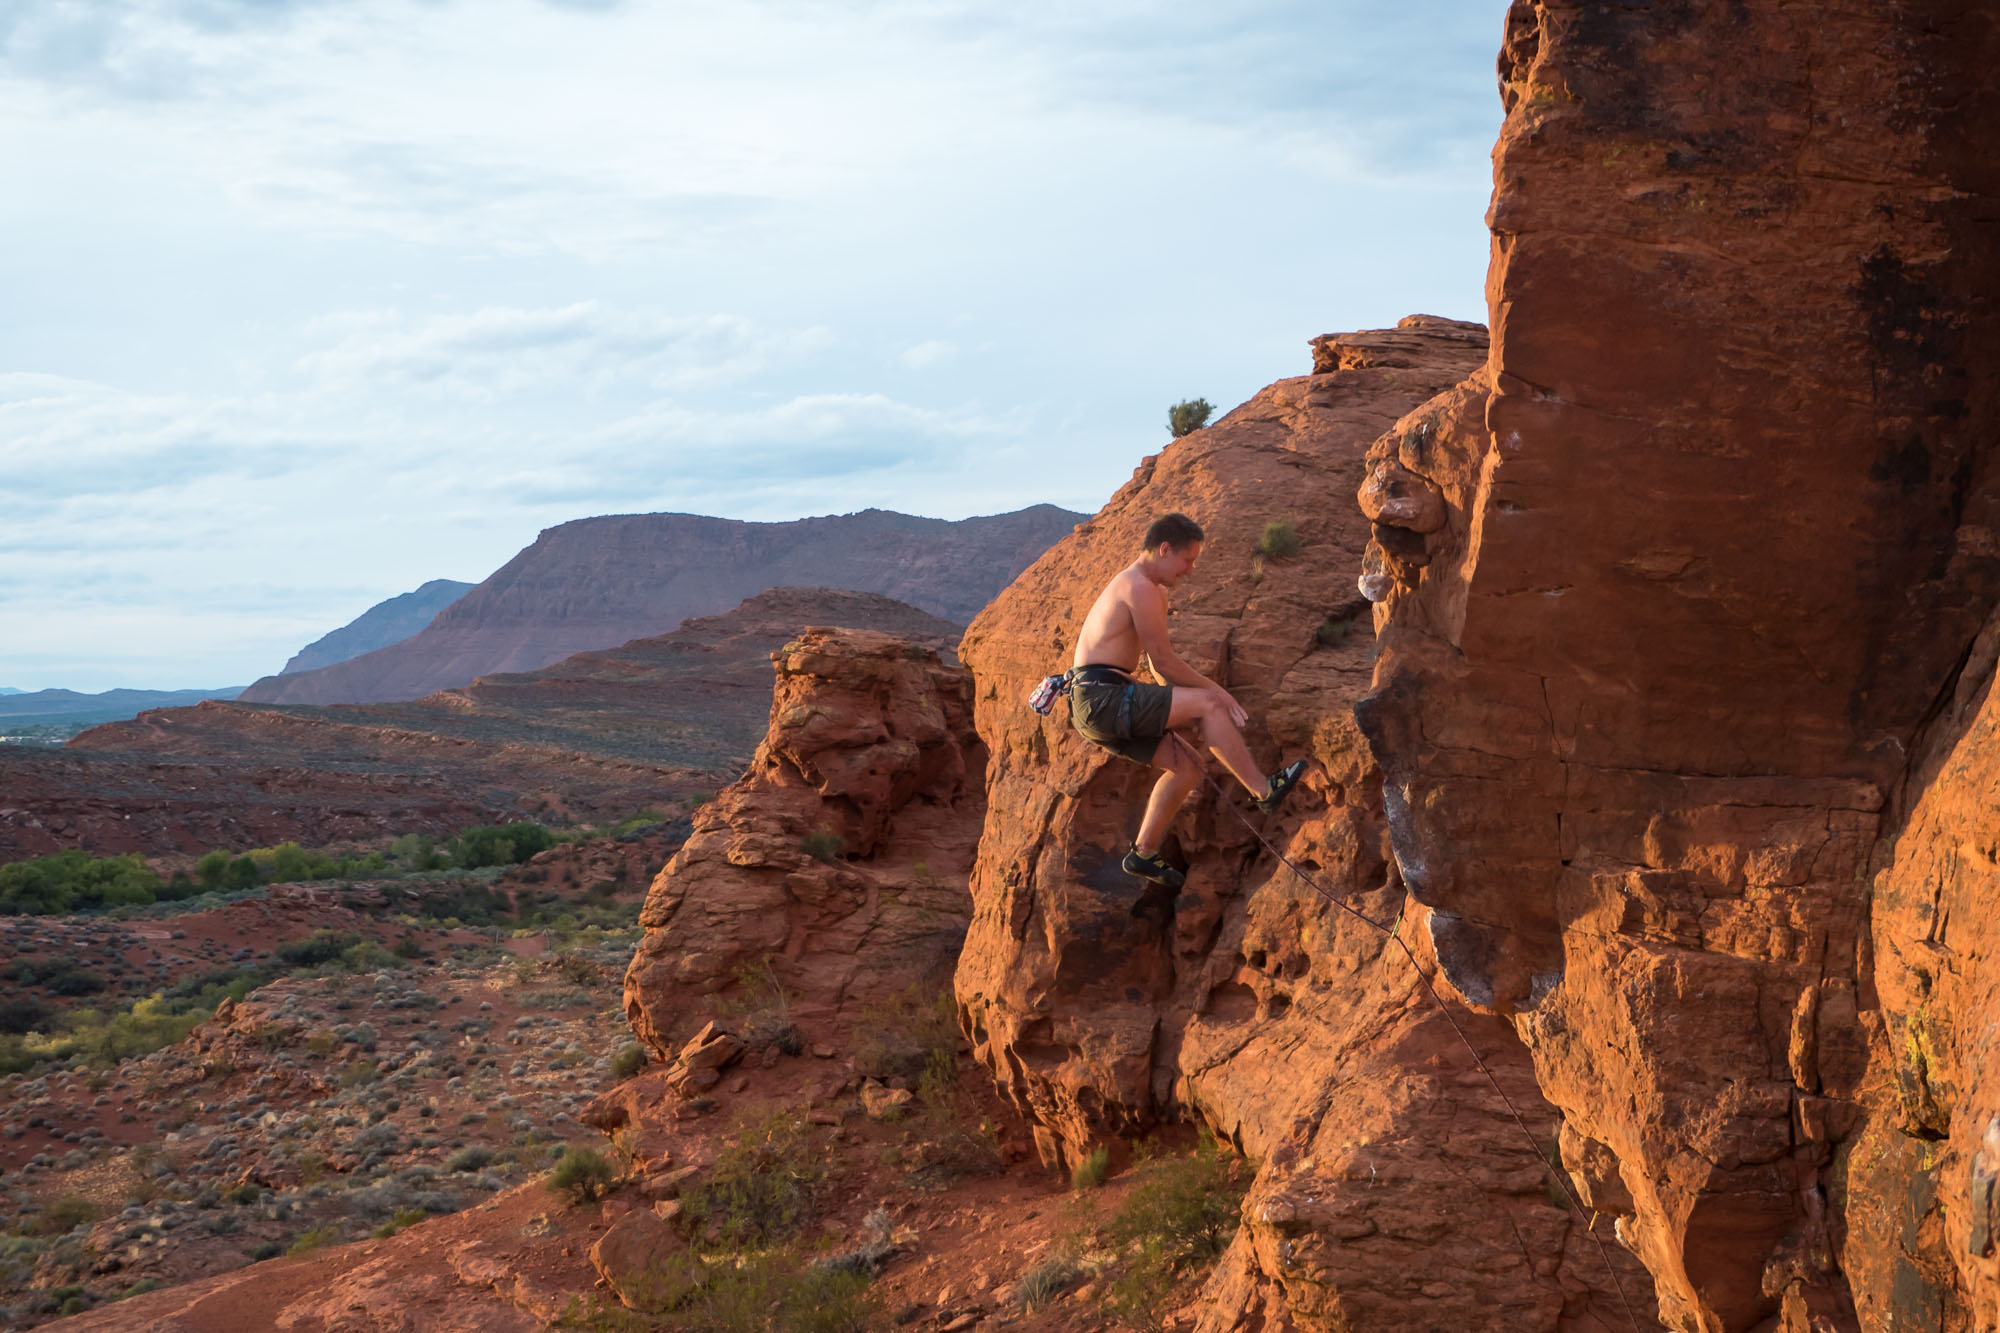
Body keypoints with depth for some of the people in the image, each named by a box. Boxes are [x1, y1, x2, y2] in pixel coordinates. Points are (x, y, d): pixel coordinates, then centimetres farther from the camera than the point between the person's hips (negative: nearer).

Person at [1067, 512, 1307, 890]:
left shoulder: (1130, 584, 23)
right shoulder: (1142, 588, -11)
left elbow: (1160, 663, 27)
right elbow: (1164, 663, -11)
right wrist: (1217, 691, -1)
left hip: (1096, 710, 10)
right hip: (1103, 697, -10)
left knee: (1188, 764, 11)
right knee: (1208, 703, -15)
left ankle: (1144, 852, 16)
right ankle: (1264, 790, -8)